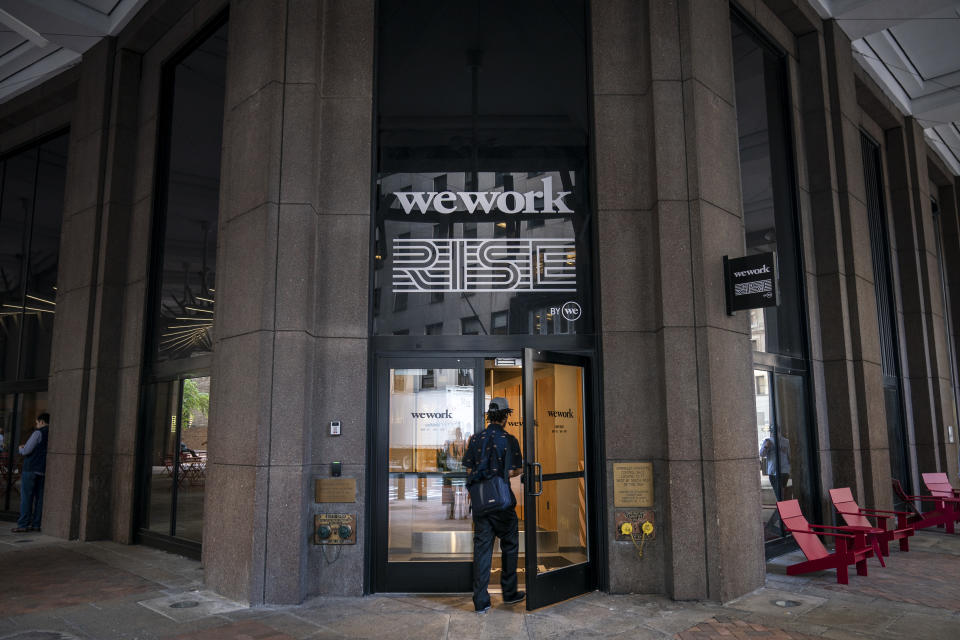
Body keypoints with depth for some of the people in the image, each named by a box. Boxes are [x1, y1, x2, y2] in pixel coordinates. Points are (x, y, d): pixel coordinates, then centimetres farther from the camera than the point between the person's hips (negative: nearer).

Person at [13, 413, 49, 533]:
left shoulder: (39, 433, -9)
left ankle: (23, 525, -3)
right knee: (39, 497, 8)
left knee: (26, 497, -3)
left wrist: (21, 448, 11)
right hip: (43, 470, 6)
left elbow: (26, 451, -11)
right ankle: (36, 524, 9)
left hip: (31, 468, -6)